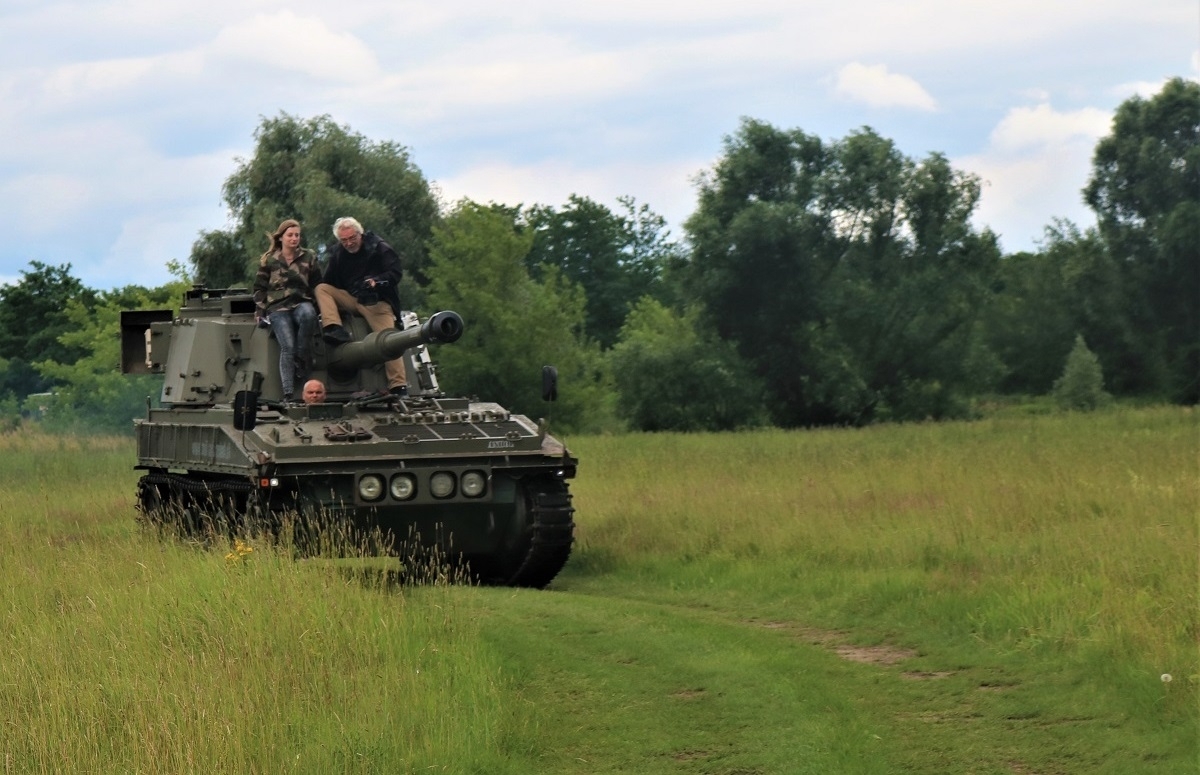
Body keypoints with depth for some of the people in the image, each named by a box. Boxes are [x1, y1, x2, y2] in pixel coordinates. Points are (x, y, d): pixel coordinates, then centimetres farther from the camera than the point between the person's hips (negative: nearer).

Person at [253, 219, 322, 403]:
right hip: (278, 307, -1)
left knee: (308, 315, -40)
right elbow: (259, 288, 15)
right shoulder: (268, 260, 10)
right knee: (287, 346, -23)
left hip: (301, 303, 1)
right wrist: (260, 312, 6)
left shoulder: (309, 258, 12)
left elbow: (317, 285, 16)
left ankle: (302, 359, -23)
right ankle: (288, 394, -27)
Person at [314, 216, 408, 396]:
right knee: (321, 289, -11)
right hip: (350, 299, 5)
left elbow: (395, 273, -11)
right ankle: (333, 328, -31)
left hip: (377, 301, -5)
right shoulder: (338, 254, 11)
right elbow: (330, 283, 13)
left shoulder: (379, 248, -3)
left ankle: (398, 386, -23)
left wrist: (377, 281, -29)